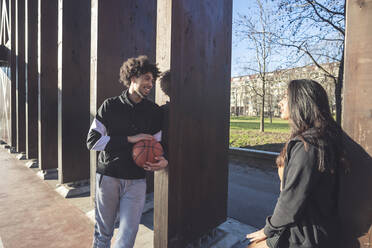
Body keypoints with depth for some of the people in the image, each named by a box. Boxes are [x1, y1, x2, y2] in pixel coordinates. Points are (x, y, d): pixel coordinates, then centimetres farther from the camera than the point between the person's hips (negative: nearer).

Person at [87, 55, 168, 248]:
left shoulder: (153, 111, 3)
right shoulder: (110, 106, -3)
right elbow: (92, 141, -8)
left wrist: (164, 160, -12)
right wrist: (129, 139, -18)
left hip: (136, 181, 1)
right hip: (108, 176, -1)